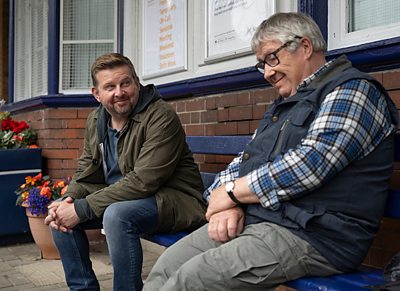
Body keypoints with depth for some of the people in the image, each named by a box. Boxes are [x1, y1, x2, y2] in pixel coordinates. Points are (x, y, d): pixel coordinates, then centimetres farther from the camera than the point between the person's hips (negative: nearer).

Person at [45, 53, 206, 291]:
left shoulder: (161, 117, -19)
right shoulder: (95, 121, 7)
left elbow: (142, 181, -26)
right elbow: (86, 175, 12)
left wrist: (82, 209, -25)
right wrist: (68, 201, -11)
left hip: (174, 199, -8)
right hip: (123, 198, 8)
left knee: (117, 215, -35)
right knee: (60, 214, 0)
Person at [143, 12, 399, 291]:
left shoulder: (352, 89, -6)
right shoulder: (284, 104, 23)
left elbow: (309, 165, -19)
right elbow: (244, 161, 19)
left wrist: (231, 192, -9)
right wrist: (227, 205, -3)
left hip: (312, 236, -8)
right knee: (165, 267, -4)